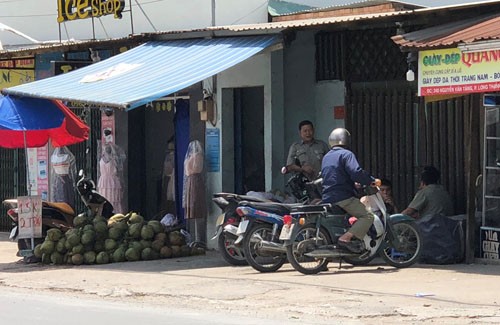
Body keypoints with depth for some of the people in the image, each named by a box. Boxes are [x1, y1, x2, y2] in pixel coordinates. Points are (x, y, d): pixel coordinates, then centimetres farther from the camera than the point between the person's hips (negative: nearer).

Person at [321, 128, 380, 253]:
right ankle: (347, 238, -27)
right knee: (368, 216, -11)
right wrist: (372, 181, -8)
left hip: (327, 199, 8)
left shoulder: (326, 157, 19)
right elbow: (356, 172, -22)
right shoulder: (346, 154, -7)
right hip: (343, 198, -8)